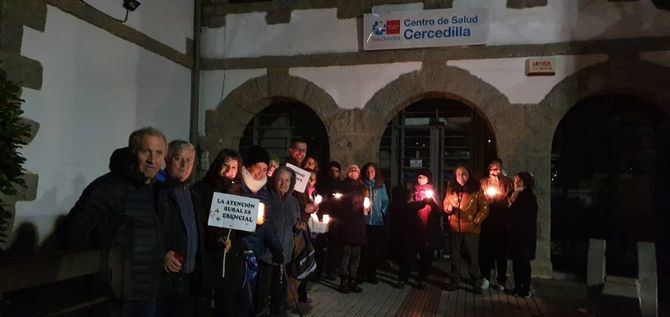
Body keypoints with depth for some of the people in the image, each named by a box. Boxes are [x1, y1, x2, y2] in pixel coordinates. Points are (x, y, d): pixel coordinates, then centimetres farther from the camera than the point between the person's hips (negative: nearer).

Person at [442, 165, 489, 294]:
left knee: (472, 257, 3)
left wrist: (476, 221, -11)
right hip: (454, 228, 3)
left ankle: (476, 283, 16)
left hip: (471, 229, -3)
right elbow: (445, 203, 14)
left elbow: (484, 208, -2)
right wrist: (449, 208, -8)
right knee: (455, 256, 13)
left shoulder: (476, 189, -5)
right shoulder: (451, 189, 5)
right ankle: (454, 281, 25)